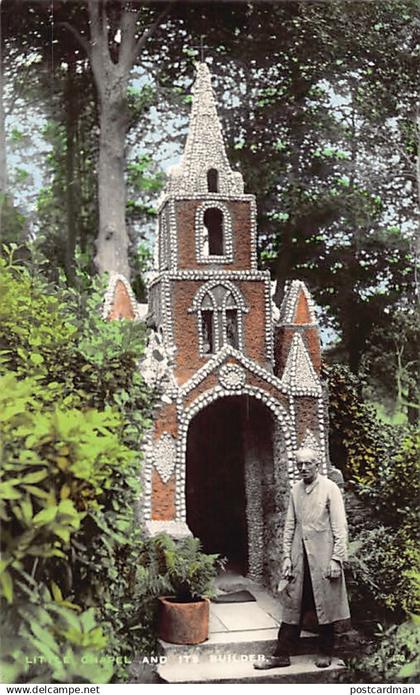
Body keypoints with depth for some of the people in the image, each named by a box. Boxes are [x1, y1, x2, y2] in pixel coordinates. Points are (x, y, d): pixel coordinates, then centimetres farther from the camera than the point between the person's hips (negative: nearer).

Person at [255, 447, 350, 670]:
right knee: (292, 605, 6)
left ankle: (325, 653, 20)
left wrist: (336, 558, -13)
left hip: (323, 556, -4)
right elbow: (289, 526, 13)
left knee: (326, 606, 5)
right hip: (299, 556, 4)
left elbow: (340, 527, -7)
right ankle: (282, 655, 11)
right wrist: (287, 556, 6)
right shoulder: (295, 490, 10)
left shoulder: (330, 488, -5)